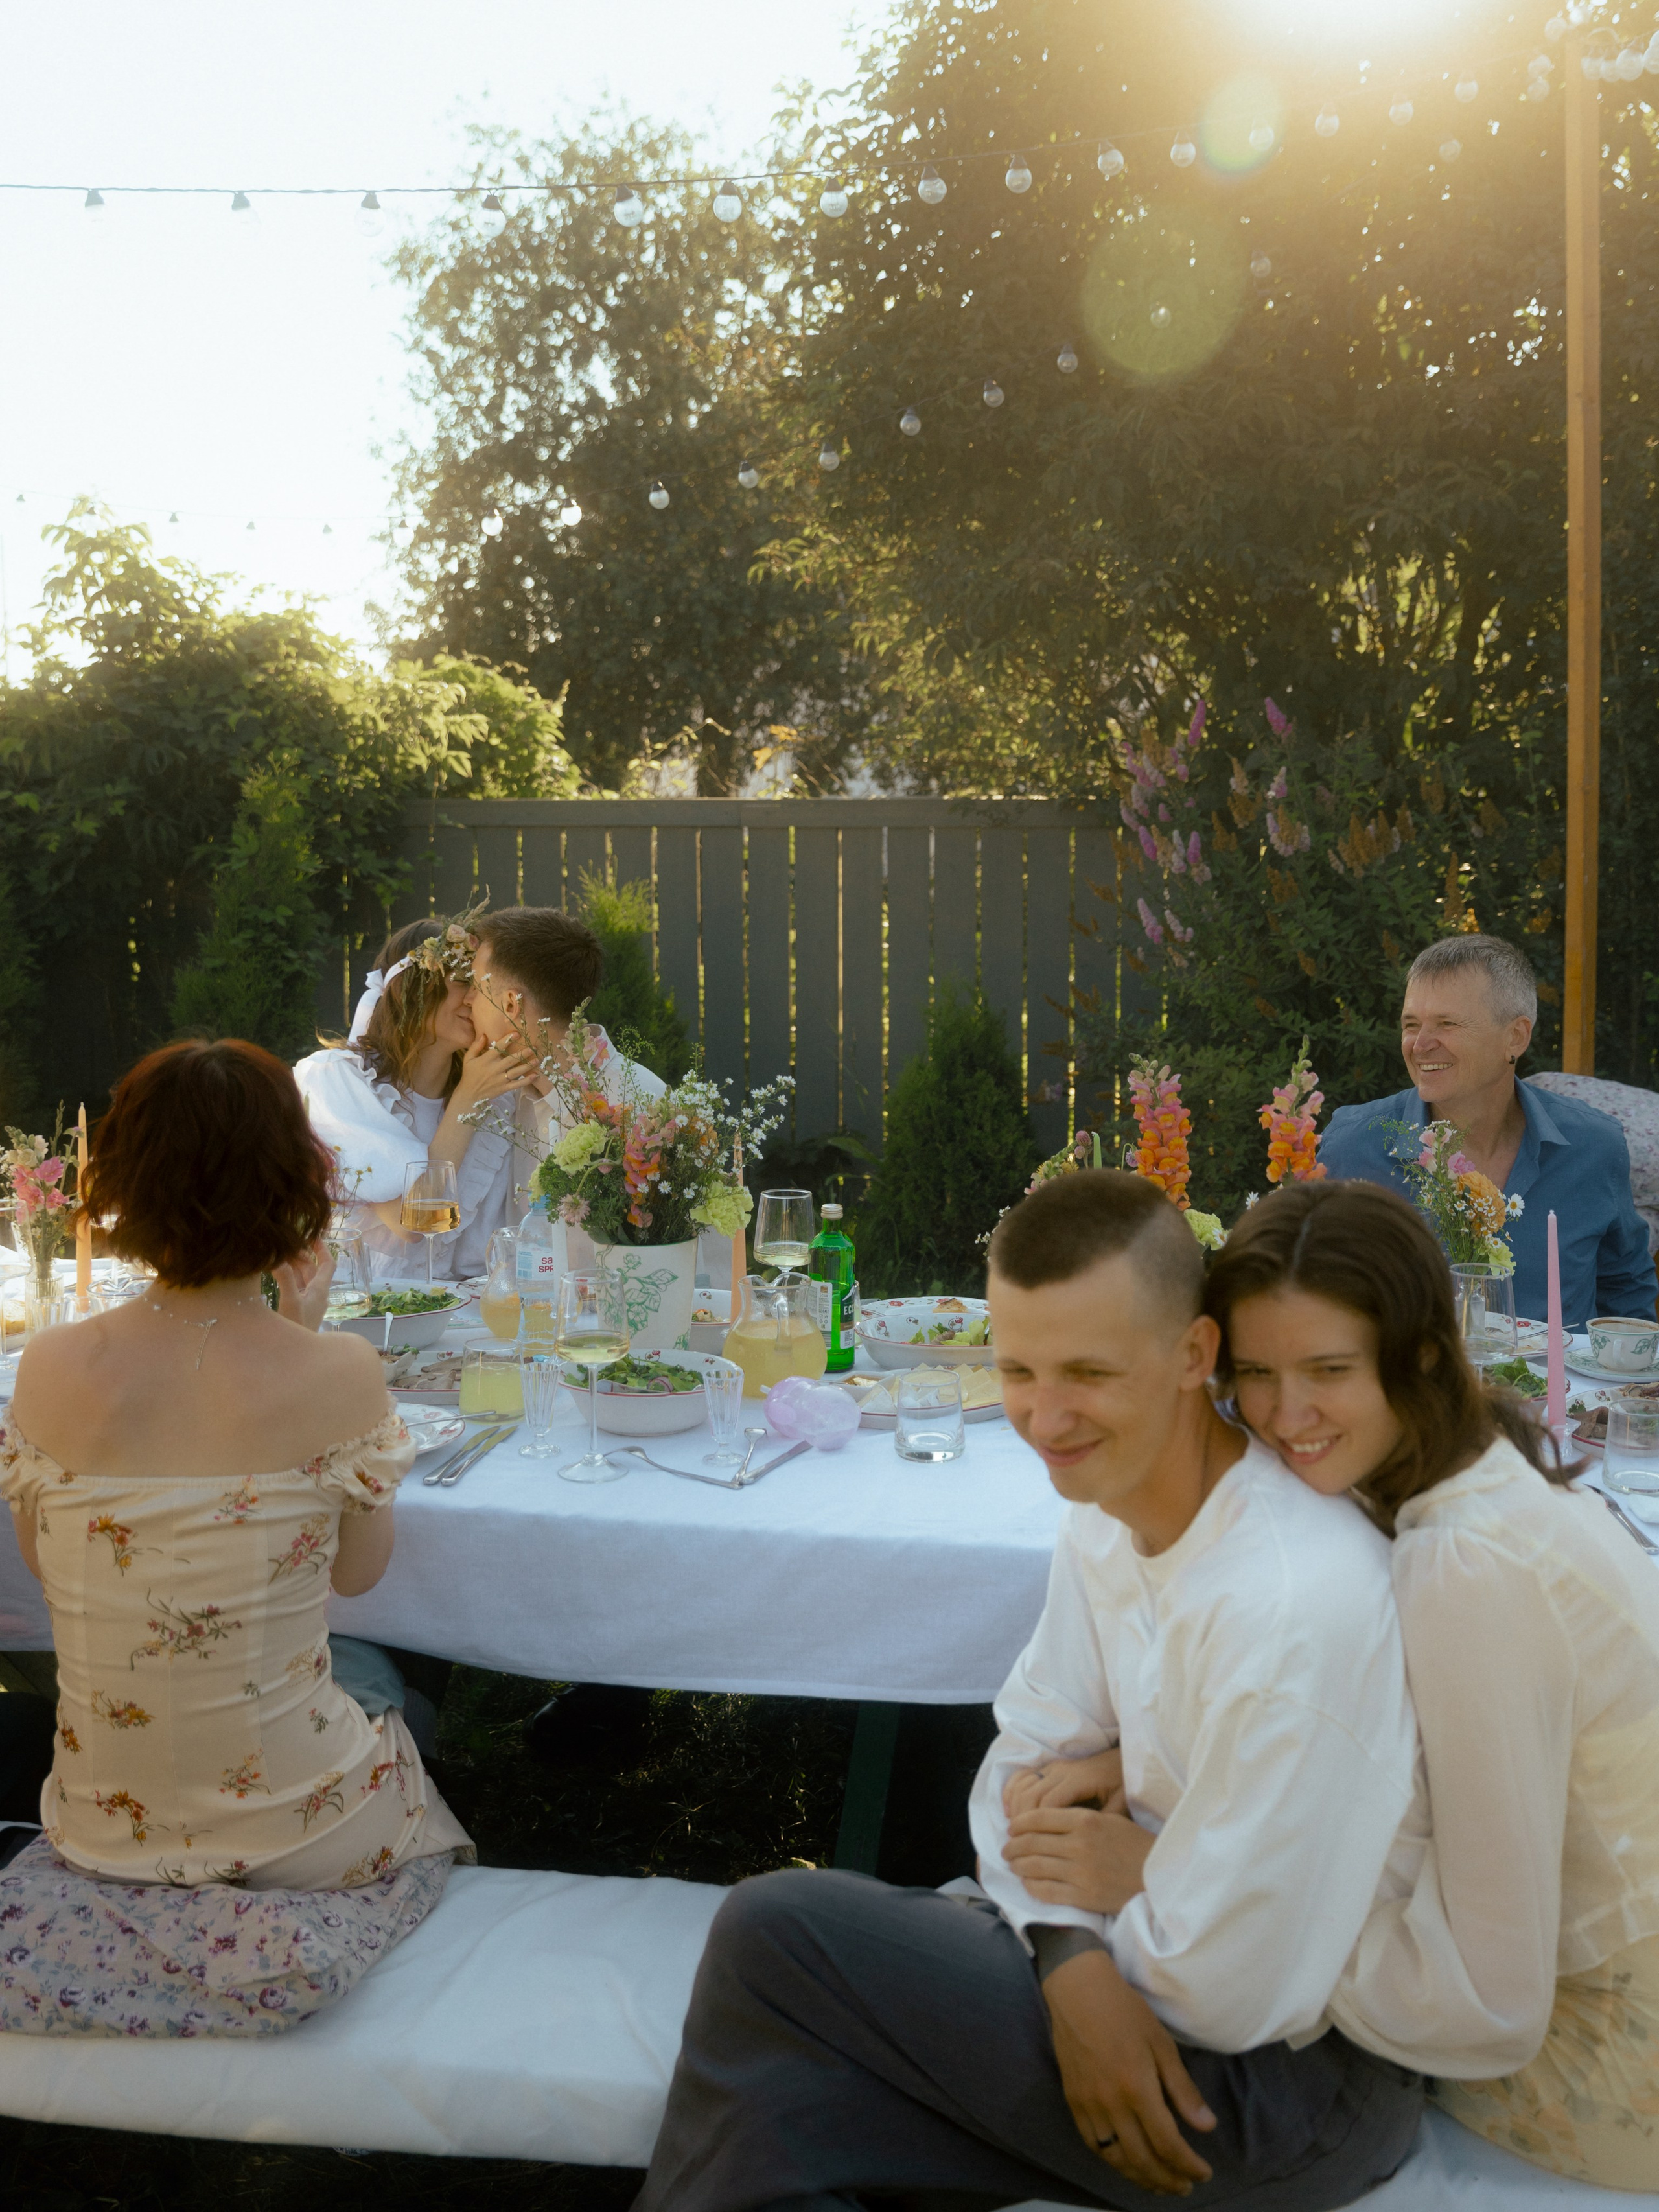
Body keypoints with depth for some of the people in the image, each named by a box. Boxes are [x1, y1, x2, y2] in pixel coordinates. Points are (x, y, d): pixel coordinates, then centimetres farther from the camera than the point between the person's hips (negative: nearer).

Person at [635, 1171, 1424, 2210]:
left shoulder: (1294, 1605, -30)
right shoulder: (1110, 1512, -2)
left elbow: (1237, 1992, -25)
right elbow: (1026, 1762, 4)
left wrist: (1121, 1881, -6)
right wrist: (1074, 1962, -14)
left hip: (1287, 2081, -7)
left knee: (773, 1931, -9)